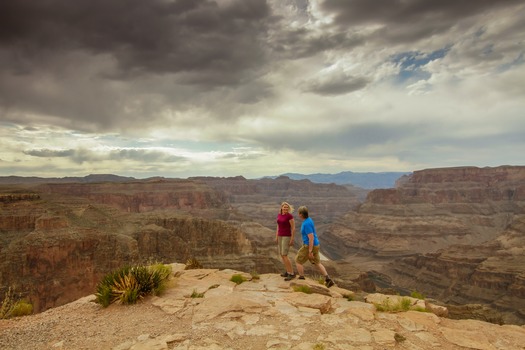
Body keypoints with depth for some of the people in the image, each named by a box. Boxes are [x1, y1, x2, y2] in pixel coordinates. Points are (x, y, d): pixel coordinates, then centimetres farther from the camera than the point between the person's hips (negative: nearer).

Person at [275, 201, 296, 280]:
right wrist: (276, 237, 10)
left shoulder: (290, 216, -15)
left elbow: (293, 228, -15)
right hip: (280, 236, 8)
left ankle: (292, 273, -3)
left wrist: (292, 239, -17)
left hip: (287, 237, -8)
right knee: (282, 255, 12)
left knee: (284, 256, -12)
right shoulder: (279, 215, 7)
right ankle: (287, 272, 25)